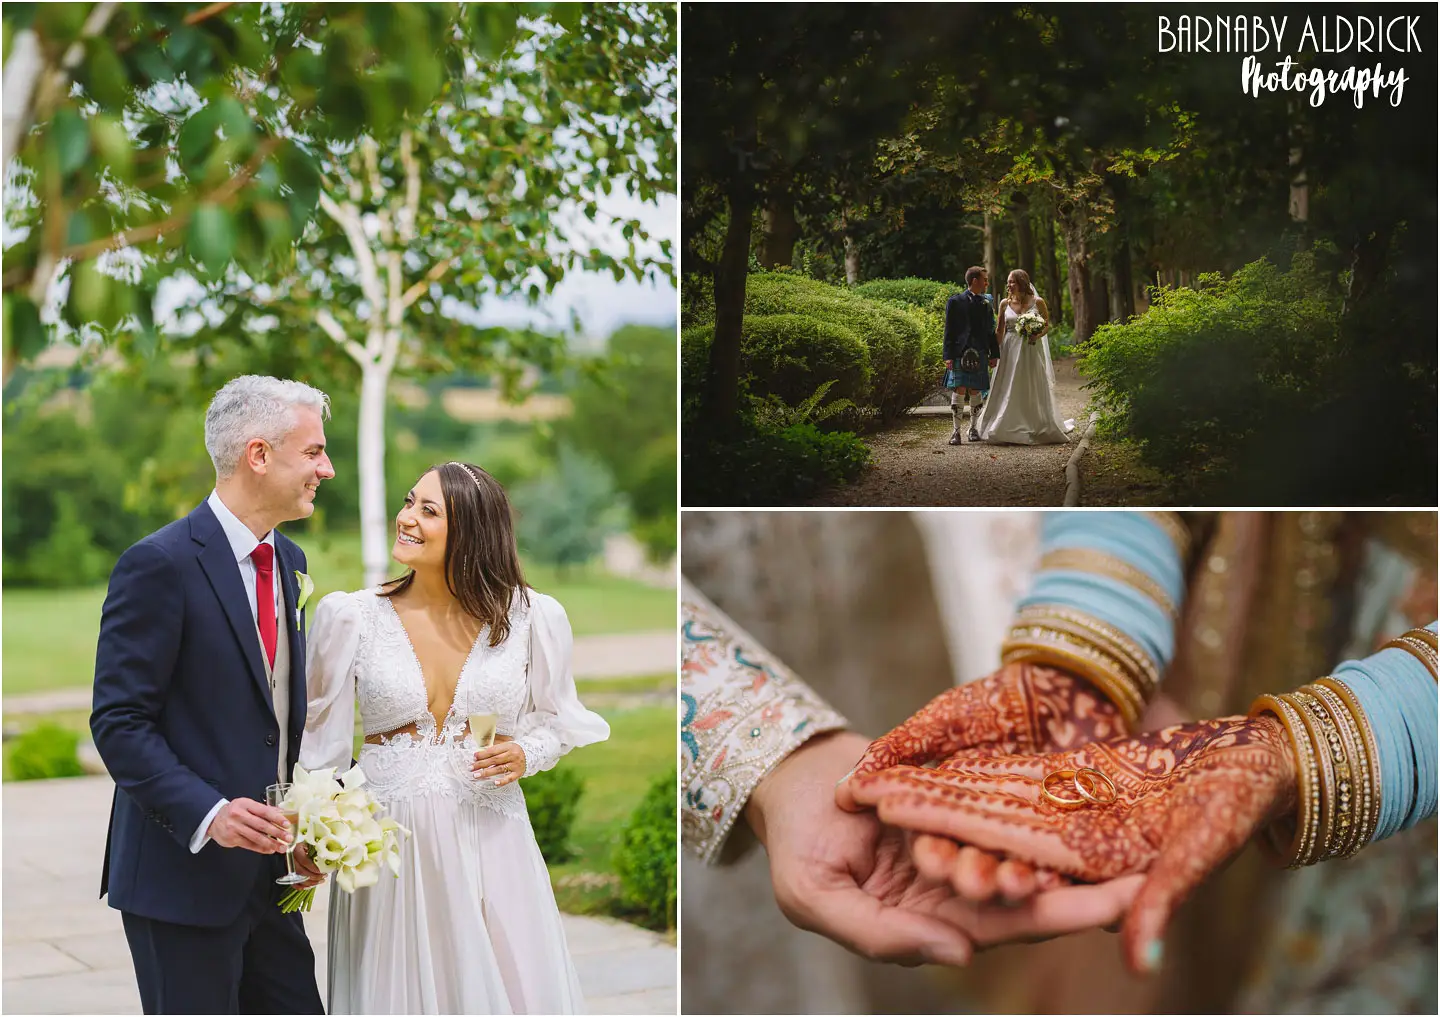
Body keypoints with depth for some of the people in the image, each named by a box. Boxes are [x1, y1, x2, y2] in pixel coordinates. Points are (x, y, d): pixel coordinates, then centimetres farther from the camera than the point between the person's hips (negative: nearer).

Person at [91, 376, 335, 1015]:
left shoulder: (287, 562, 12)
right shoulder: (160, 564, -14)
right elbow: (119, 722, -16)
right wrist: (207, 813, -26)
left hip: (267, 872, 7)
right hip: (183, 873, -7)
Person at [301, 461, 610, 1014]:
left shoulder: (532, 617, -3)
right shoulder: (352, 616, -4)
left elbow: (556, 717, 11)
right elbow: (324, 736, 3)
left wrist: (526, 755, -9)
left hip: (489, 837, 0)